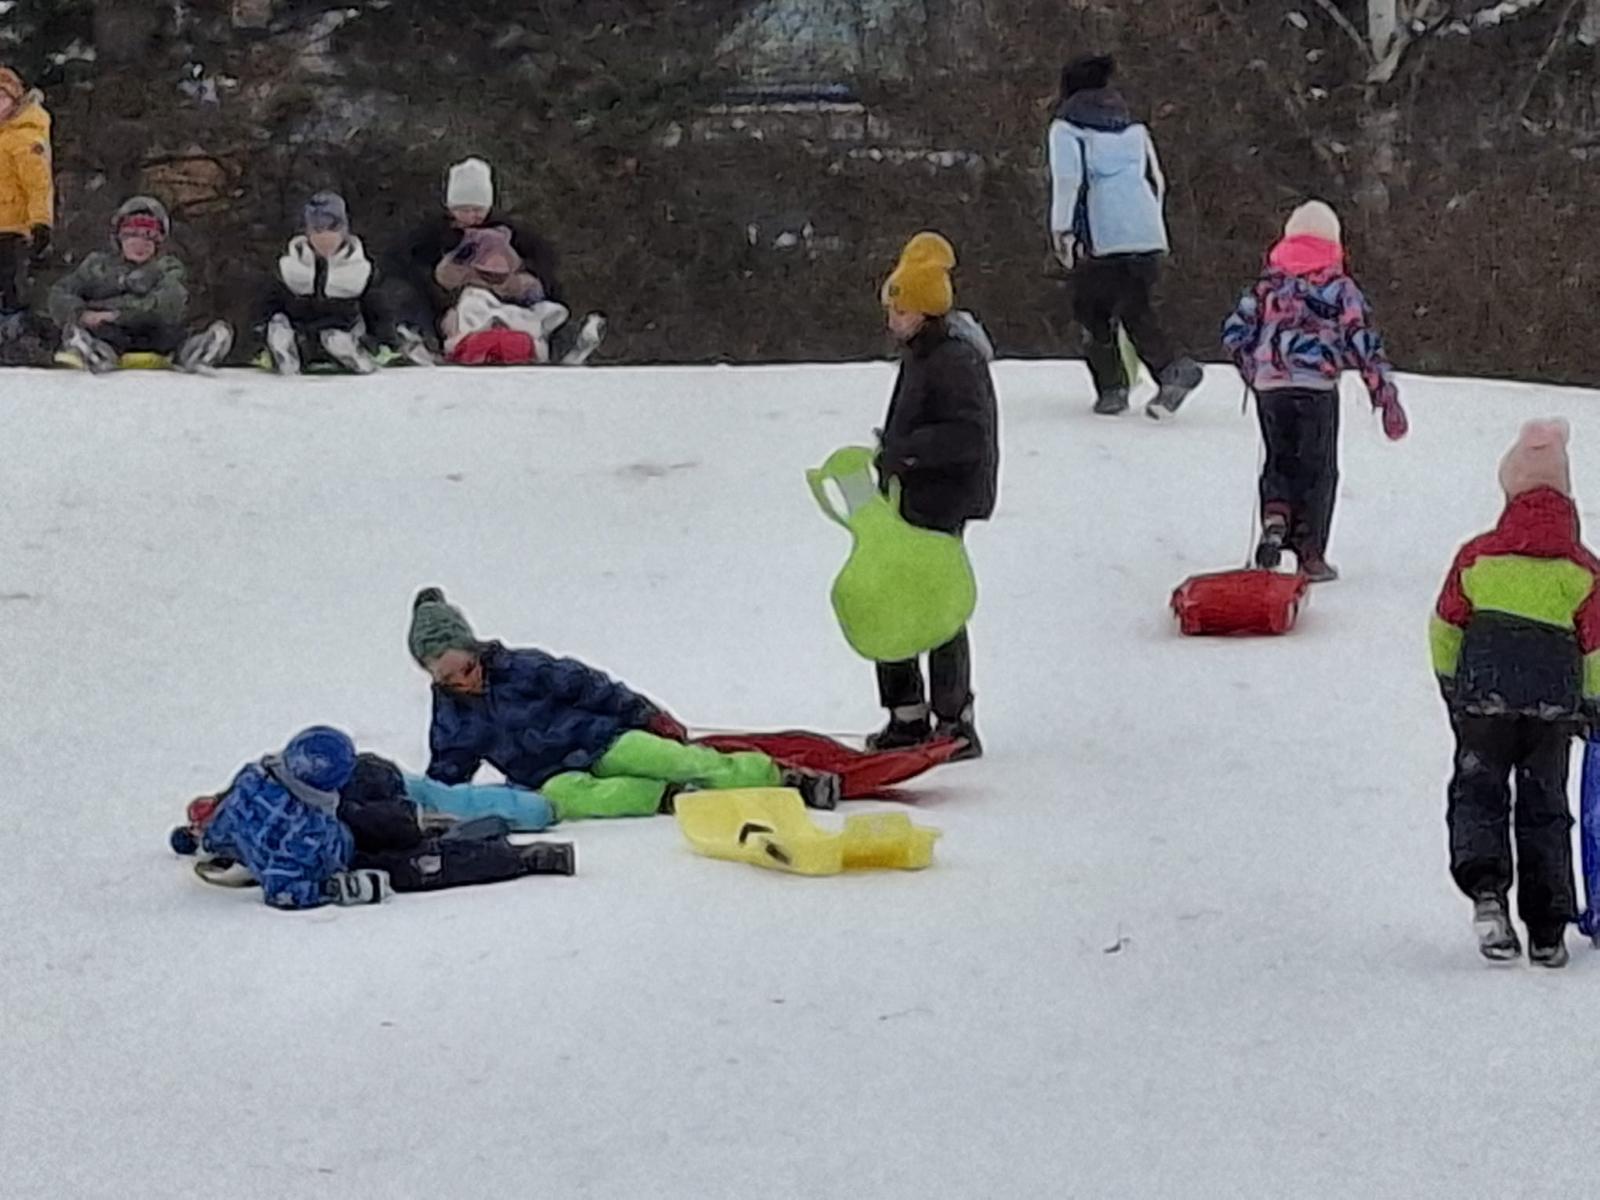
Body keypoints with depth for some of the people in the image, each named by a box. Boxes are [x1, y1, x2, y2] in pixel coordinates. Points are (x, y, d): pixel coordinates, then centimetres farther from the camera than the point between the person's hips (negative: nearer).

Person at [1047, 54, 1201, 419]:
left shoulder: (1067, 126, 3)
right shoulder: (1132, 125, 20)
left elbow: (1067, 177, -9)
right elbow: (1156, 179, 20)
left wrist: (1061, 229, -6)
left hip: (1101, 237, -5)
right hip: (1147, 235, 5)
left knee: (1093, 311, 7)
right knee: (1137, 310, 7)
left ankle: (1112, 388, -1)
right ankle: (1173, 367, -16)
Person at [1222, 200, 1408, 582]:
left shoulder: (1268, 281, 8)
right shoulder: (1339, 286, 1)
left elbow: (1235, 334, 9)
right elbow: (1364, 343, -1)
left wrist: (1254, 375, 24)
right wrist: (1387, 397, 2)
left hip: (1270, 387, 3)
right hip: (1317, 387, -3)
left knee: (1280, 461, 17)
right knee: (1317, 468, 7)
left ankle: (1274, 520, -8)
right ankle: (1309, 553, 6)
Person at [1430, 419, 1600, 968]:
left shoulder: (1476, 556, 2)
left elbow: (1445, 627, 8)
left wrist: (1451, 686, 22)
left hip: (1484, 694, -1)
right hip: (1554, 701, 1)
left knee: (1478, 793, 9)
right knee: (1544, 809, 11)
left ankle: (1485, 885, -20)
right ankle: (1547, 932, 10)